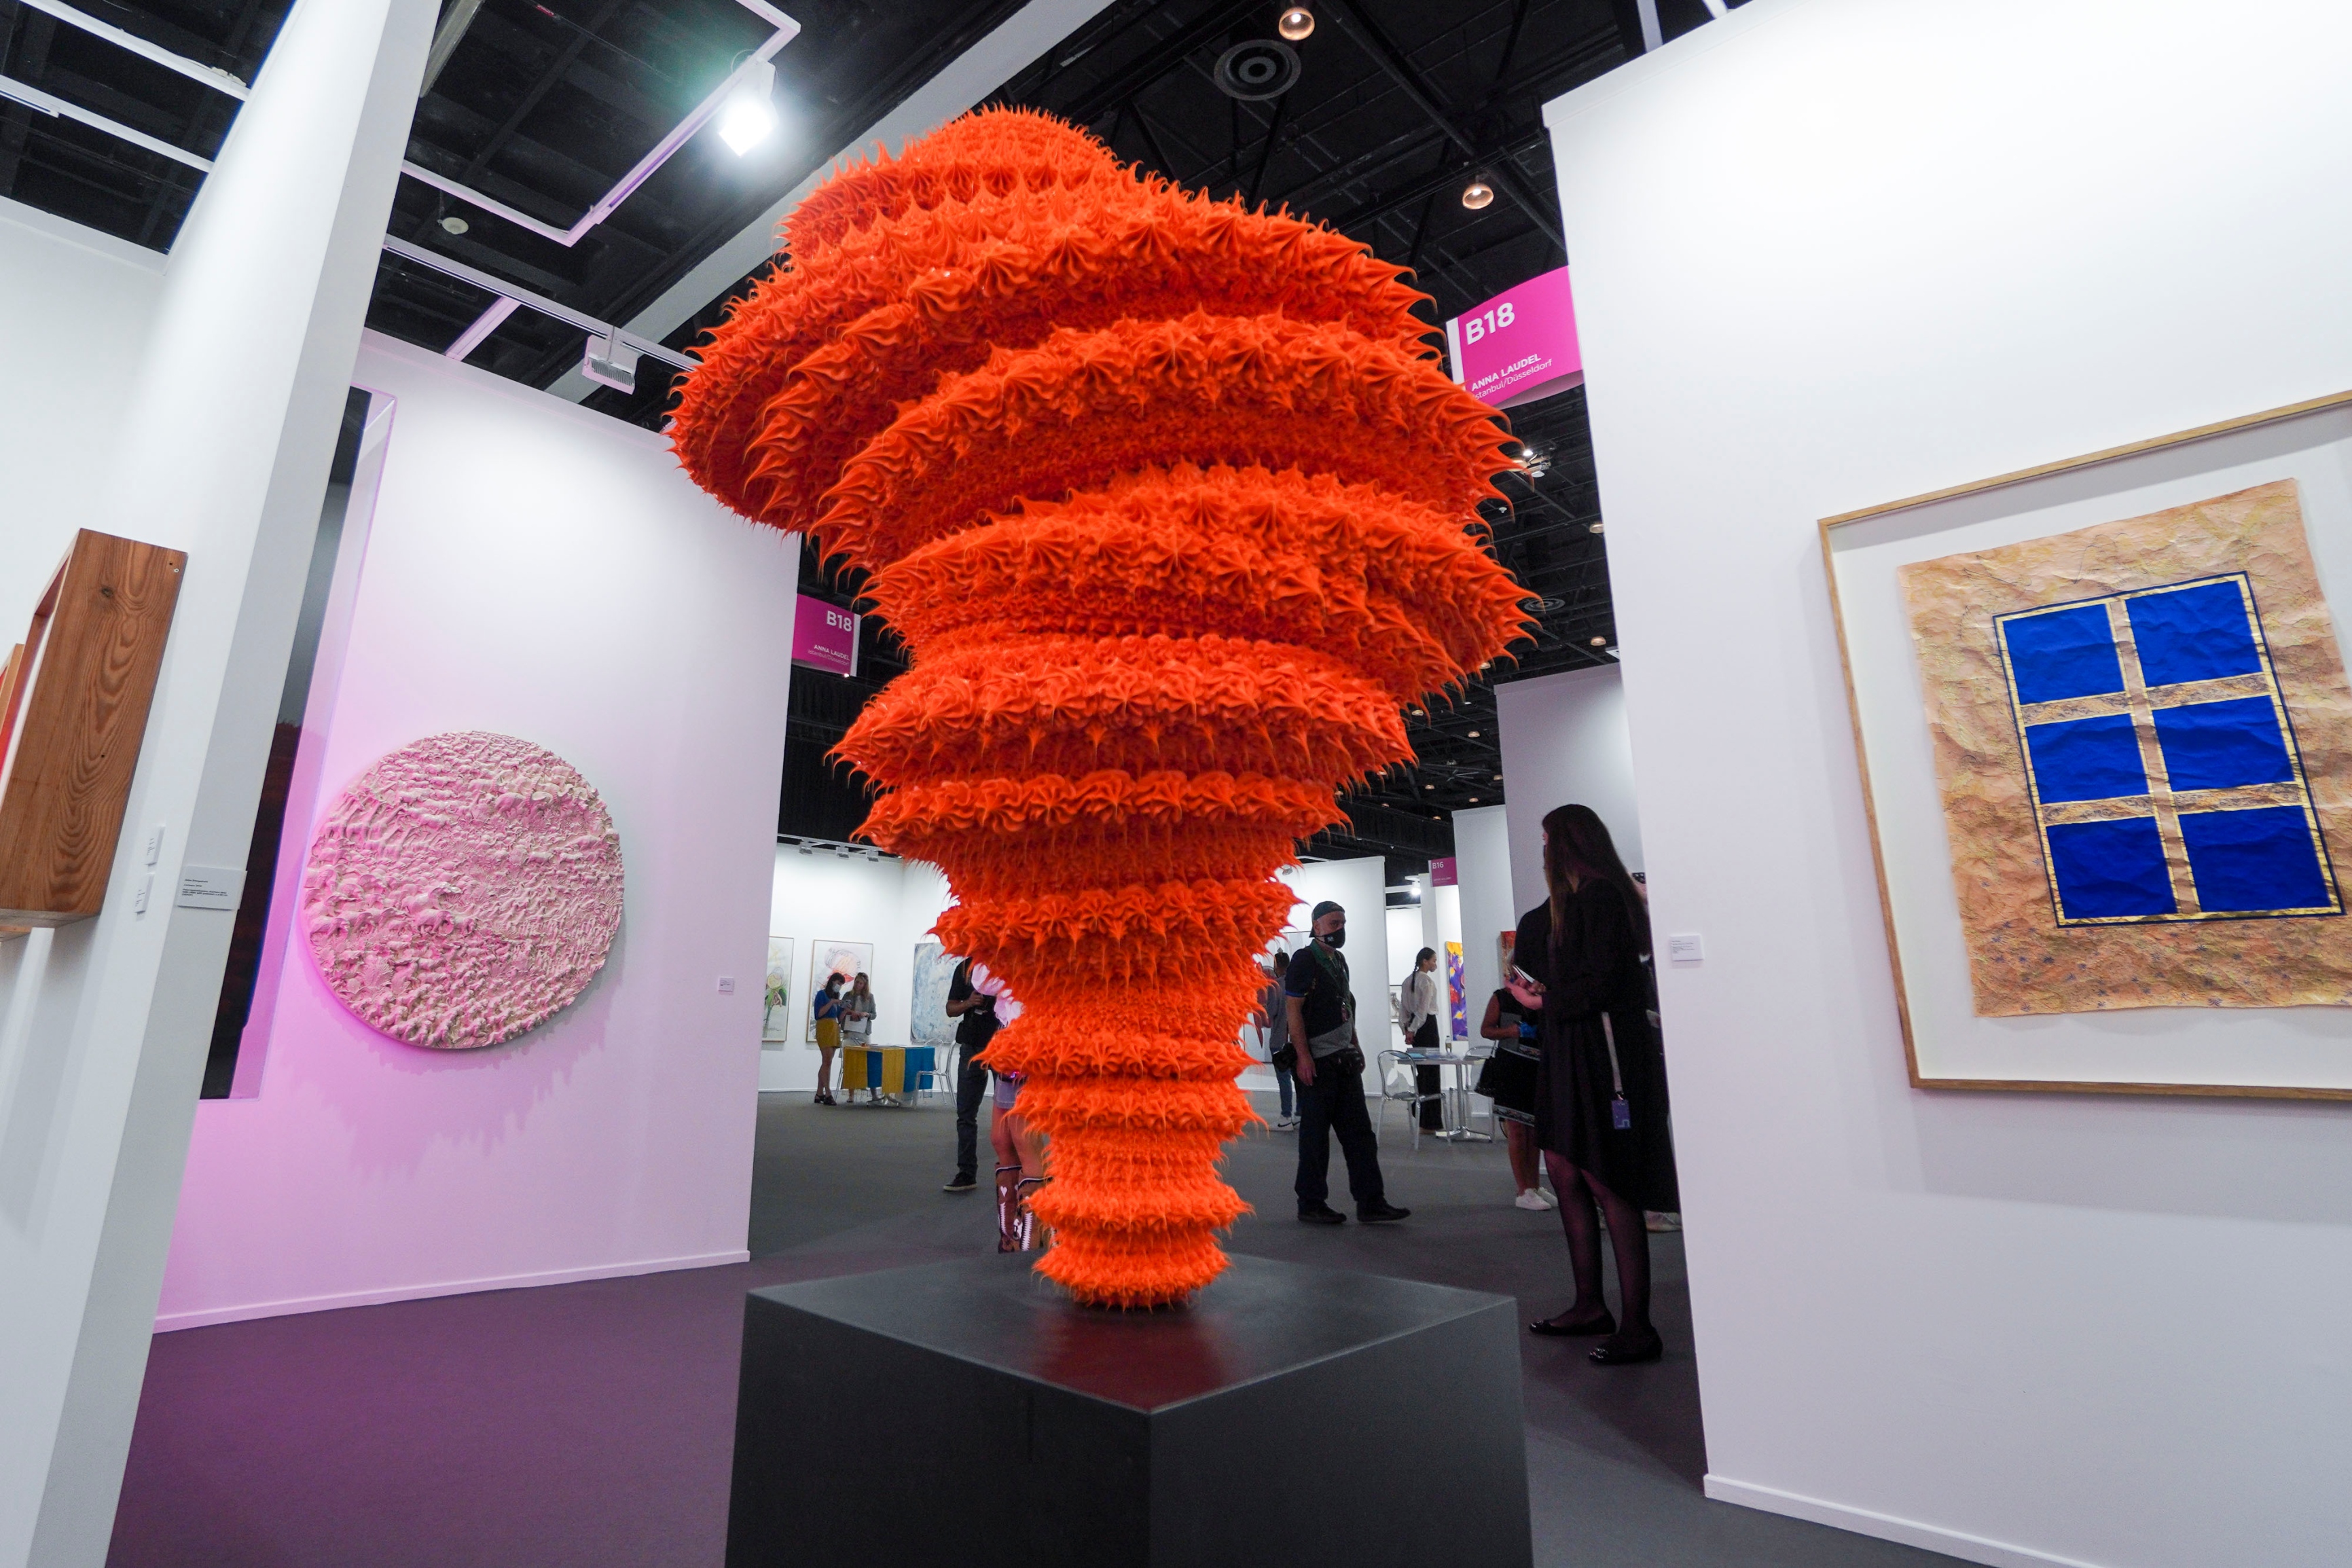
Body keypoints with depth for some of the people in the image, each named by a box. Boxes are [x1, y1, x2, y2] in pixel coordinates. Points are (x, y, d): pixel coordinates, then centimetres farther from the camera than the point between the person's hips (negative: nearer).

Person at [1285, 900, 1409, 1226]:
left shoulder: (1339, 961, 16)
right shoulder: (1304, 960, -10)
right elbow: (1293, 1009, -15)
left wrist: (1355, 1046, 17)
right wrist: (1302, 1056, -21)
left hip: (1345, 1060, 8)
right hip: (1317, 1063, -8)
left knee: (1360, 1133, 8)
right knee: (1315, 1135, 2)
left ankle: (1371, 1203, 13)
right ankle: (1311, 1204, 13)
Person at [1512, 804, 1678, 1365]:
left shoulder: (1600, 896, -12)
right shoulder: (1571, 904, 16)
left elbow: (1600, 983, -18)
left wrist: (1545, 1003, -6)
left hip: (1604, 1053, -9)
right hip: (1571, 1052, 9)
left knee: (1607, 1186, -4)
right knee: (1564, 1173, 12)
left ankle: (1637, 1328, 5)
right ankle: (1589, 1305, 23)